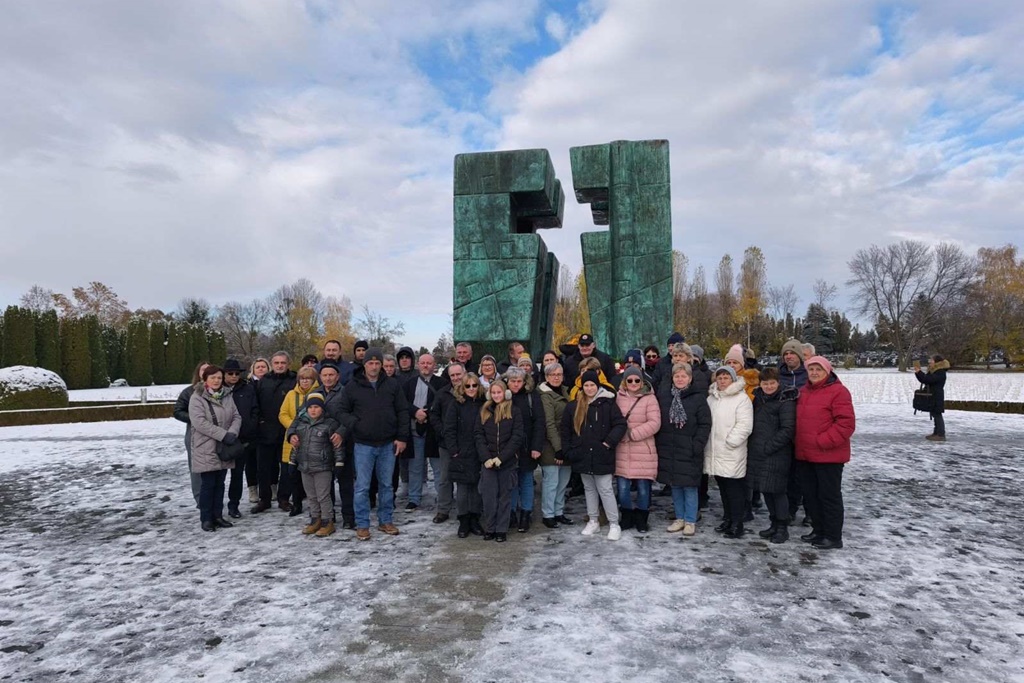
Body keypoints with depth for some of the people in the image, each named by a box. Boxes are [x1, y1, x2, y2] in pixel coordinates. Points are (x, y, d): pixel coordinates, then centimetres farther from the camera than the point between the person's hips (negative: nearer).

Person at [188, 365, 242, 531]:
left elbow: (236, 417, 6)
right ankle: (206, 518, 11)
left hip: (224, 448, 5)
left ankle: (218, 516, 20)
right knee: (207, 484, 0)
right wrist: (224, 434, -21)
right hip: (206, 449, -5)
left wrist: (233, 433, -14)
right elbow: (200, 422, -18)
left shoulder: (227, 396, 9)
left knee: (219, 484, 11)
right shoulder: (197, 398, -9)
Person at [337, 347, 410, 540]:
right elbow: (342, 411, 5)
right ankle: (362, 525, 14)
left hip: (388, 444, 2)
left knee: (386, 485, 12)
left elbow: (403, 412, 3)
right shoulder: (352, 387, -1)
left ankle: (385, 521, 25)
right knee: (362, 487, 3)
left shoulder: (393, 384, 2)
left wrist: (402, 437, -2)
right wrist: (353, 424, -15)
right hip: (363, 445, -1)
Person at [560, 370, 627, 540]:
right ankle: (593, 521, 26)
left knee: (605, 490, -3)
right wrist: (568, 450, 5)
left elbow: (620, 424, -9)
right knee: (589, 489, 15)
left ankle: (614, 524, 8)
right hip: (583, 456, 5)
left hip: (602, 456, -4)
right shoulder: (573, 406, 5)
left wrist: (609, 442, -15)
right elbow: (565, 429, 11)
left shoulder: (608, 403, -6)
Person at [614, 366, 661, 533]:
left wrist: (632, 434, -15)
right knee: (623, 486, 3)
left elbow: (654, 423, -11)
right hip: (622, 450, 2)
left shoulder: (649, 398, -3)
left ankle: (641, 519, 24)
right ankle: (626, 517, 23)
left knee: (643, 487, 6)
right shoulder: (618, 397, 5)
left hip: (643, 450, -2)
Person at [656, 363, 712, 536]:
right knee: (674, 485, 12)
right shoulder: (663, 395, 4)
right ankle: (679, 518, 25)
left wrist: (697, 445, -12)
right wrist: (658, 443, 4)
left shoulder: (698, 397, -6)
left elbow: (705, 425, -6)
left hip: (689, 450, -4)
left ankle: (690, 521, 14)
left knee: (689, 486, 1)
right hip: (668, 449, 4)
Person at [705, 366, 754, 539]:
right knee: (722, 486, 15)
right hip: (714, 451, 7)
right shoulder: (711, 398, 14)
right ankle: (727, 519, 26)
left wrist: (730, 442, -17)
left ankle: (736, 524, 6)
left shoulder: (741, 398, -8)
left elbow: (744, 425, -15)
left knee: (734, 487, -2)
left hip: (732, 453, -7)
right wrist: (704, 441, 10)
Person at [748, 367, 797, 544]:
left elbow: (788, 429, -15)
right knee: (765, 490, 12)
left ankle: (783, 528, 11)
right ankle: (775, 524, 25)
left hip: (777, 455, -7)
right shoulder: (757, 398, 12)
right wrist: (754, 445, 9)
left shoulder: (785, 401, -10)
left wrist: (768, 447, -15)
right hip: (758, 454, 7)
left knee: (777, 491, -2)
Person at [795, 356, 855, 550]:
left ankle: (833, 536, 13)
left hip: (828, 455, -8)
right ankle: (818, 530, 29)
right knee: (810, 494, 15)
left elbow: (846, 423, -19)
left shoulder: (838, 391, -12)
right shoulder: (804, 391, 14)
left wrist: (823, 441, -20)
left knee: (829, 495, 1)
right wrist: (798, 441, 11)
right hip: (805, 454, 8)